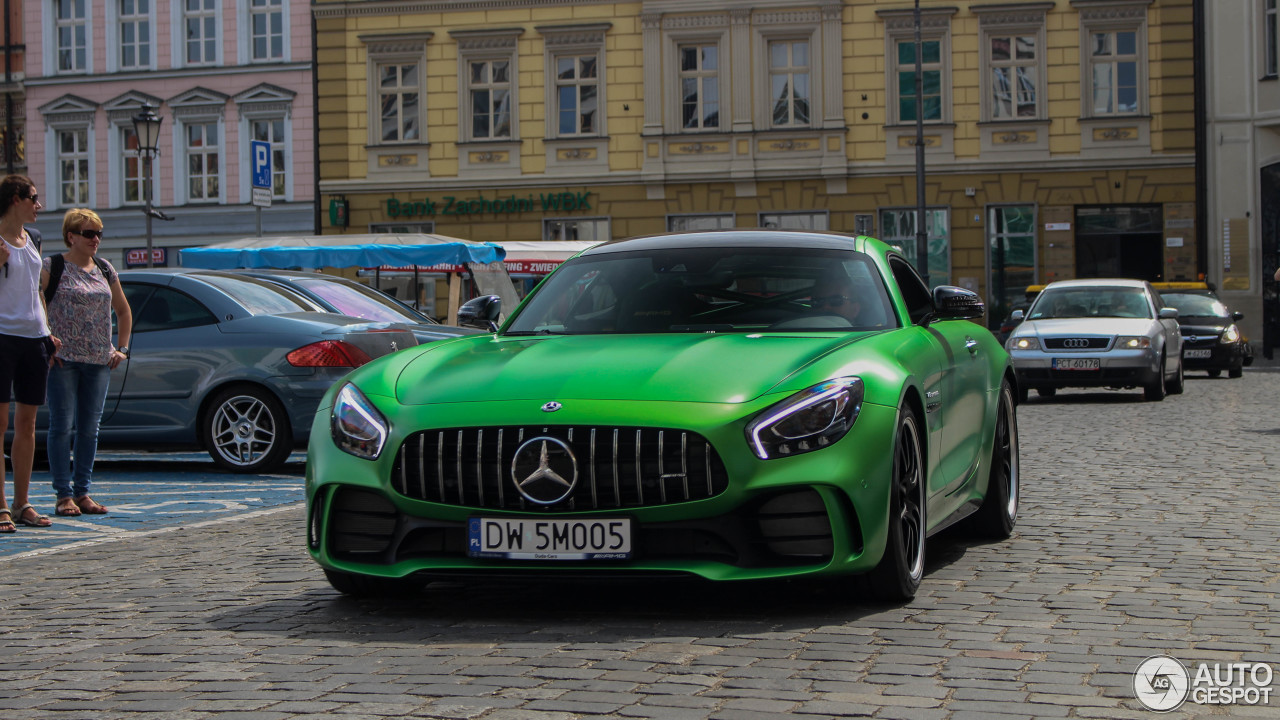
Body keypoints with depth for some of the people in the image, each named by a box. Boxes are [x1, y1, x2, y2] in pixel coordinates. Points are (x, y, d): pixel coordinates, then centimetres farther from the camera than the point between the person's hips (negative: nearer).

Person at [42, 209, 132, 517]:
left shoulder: (105, 270, 13)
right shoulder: (53, 267, -3)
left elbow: (123, 310, 24)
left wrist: (123, 348, 15)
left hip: (99, 362, 5)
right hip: (63, 360, -5)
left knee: (90, 428, 6)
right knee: (62, 425, -5)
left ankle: (82, 492, 13)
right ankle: (64, 495, -1)